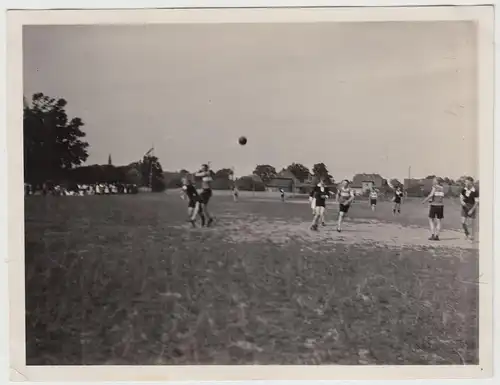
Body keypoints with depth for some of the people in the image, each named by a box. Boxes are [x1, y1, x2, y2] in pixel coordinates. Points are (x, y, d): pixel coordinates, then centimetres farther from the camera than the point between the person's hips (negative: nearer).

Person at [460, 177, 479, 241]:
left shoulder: (475, 191, -16)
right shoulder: (463, 190, -1)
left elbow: (477, 202, -13)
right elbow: (461, 198, 7)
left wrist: (472, 210, -17)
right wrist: (462, 202, -16)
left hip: (472, 208, -4)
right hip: (465, 207, 4)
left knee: (471, 223, 3)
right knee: (463, 222, 1)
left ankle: (472, 236, 18)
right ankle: (467, 233, 25)